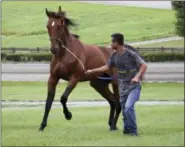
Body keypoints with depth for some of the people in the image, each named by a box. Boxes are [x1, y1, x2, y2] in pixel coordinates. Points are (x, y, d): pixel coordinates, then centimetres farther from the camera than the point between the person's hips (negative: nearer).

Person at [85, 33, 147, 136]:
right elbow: (107, 67, 18)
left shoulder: (131, 54, -16)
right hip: (123, 87, 7)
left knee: (128, 107, -21)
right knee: (124, 110, 8)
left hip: (134, 86, -7)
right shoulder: (115, 56, 5)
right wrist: (92, 71, 19)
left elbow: (144, 65, -16)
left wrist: (137, 77, -29)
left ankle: (133, 131, -9)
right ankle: (127, 130, 24)